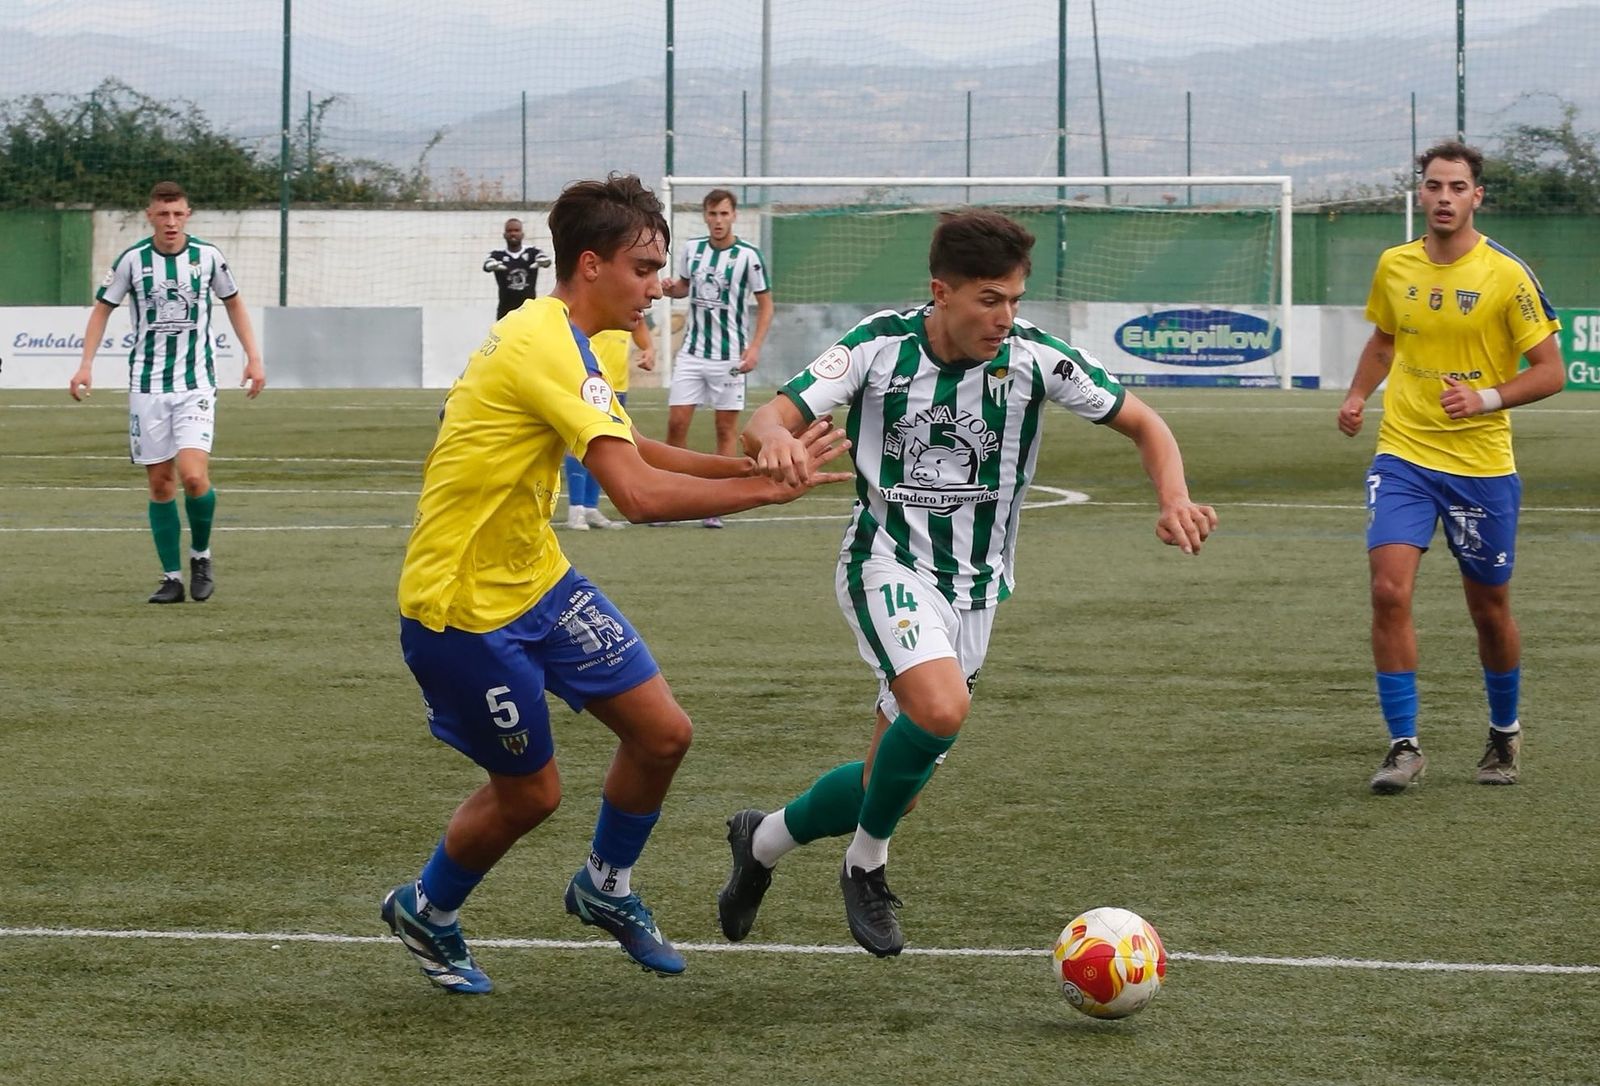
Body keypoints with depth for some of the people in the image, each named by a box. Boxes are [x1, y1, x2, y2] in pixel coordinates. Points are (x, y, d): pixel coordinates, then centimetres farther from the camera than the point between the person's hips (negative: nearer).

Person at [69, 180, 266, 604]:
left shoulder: (207, 255, -2)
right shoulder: (133, 259, -3)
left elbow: (233, 301, 14)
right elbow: (103, 307, 9)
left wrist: (253, 357, 7)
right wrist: (86, 365, -1)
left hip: (196, 383, -1)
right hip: (147, 384, 1)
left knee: (193, 476, -16)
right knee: (160, 483, 2)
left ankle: (200, 554, 9)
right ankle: (172, 578, 11)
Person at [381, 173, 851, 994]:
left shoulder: (558, 337, 7)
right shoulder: (546, 347, -26)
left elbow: (633, 454, 16)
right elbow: (640, 494, -32)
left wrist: (751, 463, 2)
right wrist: (769, 489, -26)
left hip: (536, 580, 9)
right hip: (461, 605, -9)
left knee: (662, 733, 4)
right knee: (529, 791, 3)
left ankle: (606, 888, 28)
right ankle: (425, 912, 29)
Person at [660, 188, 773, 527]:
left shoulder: (748, 255, -8)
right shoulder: (691, 249, 4)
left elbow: (766, 305, -3)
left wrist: (754, 347, -14)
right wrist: (671, 288, -5)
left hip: (730, 356, -3)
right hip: (693, 350, 3)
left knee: (726, 429, 1)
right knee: (676, 423, -2)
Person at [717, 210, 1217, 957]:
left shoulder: (1033, 357, -11)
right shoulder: (880, 347, -15)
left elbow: (1143, 424, -3)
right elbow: (766, 422, -20)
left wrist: (1174, 501, -23)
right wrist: (777, 439, -46)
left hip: (974, 589, 4)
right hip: (888, 566, -4)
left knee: (893, 781, 7)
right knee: (942, 706, -32)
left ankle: (760, 843, 36)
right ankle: (867, 867, -6)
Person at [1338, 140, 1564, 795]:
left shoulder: (1507, 275, -9)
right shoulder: (1394, 267, 4)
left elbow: (1551, 371, -6)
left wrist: (1487, 398, -21)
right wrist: (1358, 396, 6)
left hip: (1481, 464, -2)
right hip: (1403, 454, 2)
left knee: (1490, 610, 9)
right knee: (1389, 590, -15)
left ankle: (1504, 734, 33)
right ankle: (1404, 746, -10)